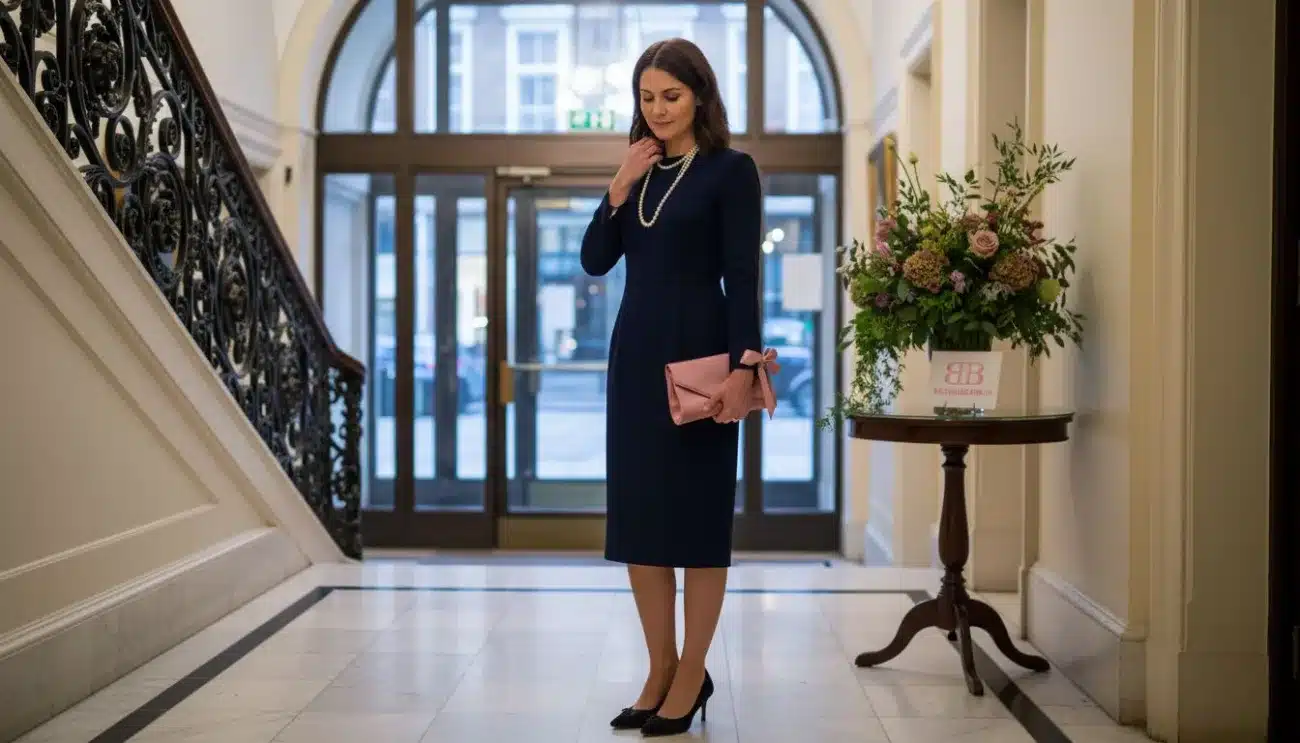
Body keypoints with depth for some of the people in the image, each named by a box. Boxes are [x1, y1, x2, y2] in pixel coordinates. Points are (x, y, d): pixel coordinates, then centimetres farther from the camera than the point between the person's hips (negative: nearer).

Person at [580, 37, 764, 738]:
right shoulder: (639, 169, 13)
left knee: (696, 512, 1)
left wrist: (742, 366, -19)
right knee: (637, 511, 7)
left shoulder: (731, 169, -4)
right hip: (635, 350, 6)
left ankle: (692, 676, 12)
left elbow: (742, 277, -11)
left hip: (698, 351, -6)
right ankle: (660, 671, 18)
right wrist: (619, 188, -4)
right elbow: (595, 261, 7)